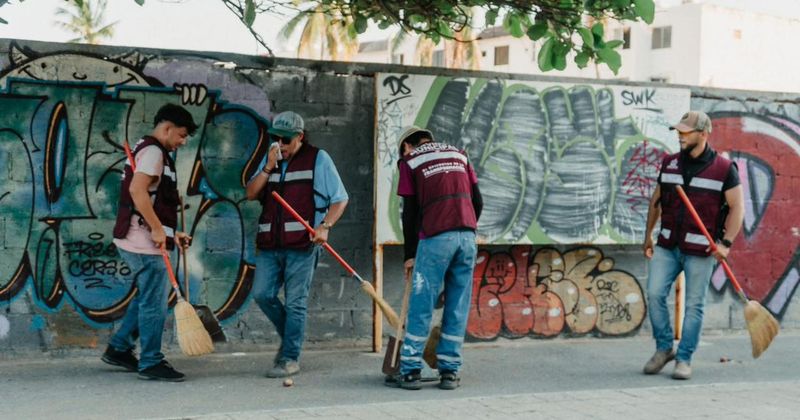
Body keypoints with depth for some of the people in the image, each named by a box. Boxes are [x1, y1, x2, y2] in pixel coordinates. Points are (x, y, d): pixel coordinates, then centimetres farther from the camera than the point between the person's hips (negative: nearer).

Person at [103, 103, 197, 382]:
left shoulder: (149, 150, 21)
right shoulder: (153, 151, -11)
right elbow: (137, 190, -26)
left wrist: (171, 233, 20)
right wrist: (157, 229, -22)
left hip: (140, 240, 10)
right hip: (144, 241, -10)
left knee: (148, 296, 19)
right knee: (154, 301, -3)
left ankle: (119, 349, 25)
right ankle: (151, 363, 4)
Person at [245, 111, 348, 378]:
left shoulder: (317, 159, 2)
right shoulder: (271, 160, 16)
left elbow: (340, 199, 1)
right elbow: (251, 194, 7)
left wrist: (325, 226, -13)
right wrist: (269, 168, -4)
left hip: (302, 244, -5)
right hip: (270, 244, 5)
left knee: (295, 302, -2)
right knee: (262, 294, 0)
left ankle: (290, 358, 7)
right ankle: (289, 336, 23)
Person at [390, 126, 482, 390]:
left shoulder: (409, 161, 9)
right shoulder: (459, 155, 21)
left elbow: (410, 213, 5)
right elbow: (477, 202, 15)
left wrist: (410, 254, 11)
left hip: (436, 238, -4)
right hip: (468, 236, 4)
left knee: (421, 307, 2)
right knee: (457, 308, 7)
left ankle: (410, 371, 3)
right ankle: (450, 371, 8)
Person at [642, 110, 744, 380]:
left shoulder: (724, 169, -4)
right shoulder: (670, 163, 9)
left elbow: (737, 208, -4)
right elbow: (656, 201, 17)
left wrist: (726, 243, -13)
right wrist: (648, 235, 14)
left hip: (700, 250, -4)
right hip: (667, 246, 4)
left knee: (694, 305, 1)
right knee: (654, 294, -5)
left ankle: (684, 359, 10)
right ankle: (663, 348, 13)